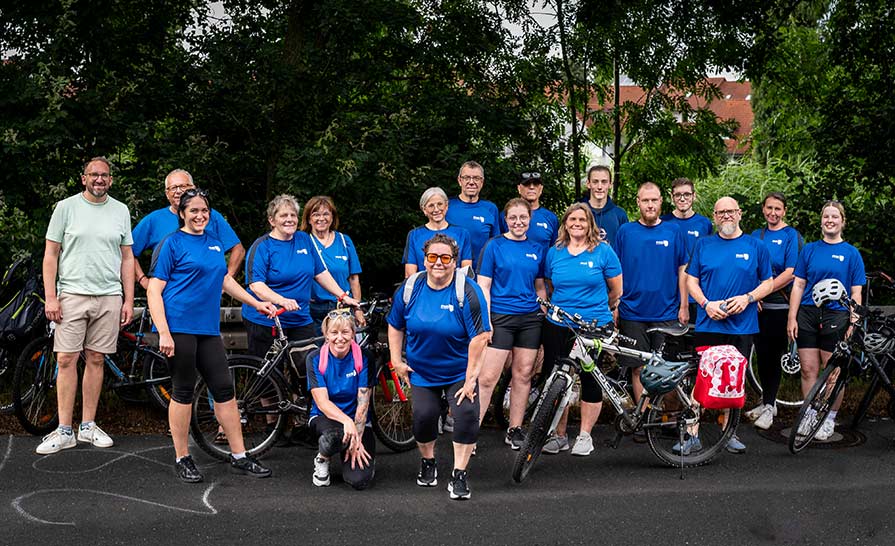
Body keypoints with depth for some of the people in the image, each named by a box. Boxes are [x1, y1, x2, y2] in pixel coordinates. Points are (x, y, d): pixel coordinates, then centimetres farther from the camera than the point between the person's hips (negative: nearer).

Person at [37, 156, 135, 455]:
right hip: (72, 294, -2)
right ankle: (64, 431, 1)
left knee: (96, 360, 6)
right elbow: (51, 254, 2)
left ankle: (88, 425, 15)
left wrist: (129, 299, 7)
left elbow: (127, 258, 13)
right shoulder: (66, 207, 3)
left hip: (109, 297, 2)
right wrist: (50, 296, -6)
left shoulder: (120, 210, 10)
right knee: (66, 360, -5)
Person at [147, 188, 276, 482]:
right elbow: (154, 291, -8)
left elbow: (226, 279, 29)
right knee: (183, 392, 1)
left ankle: (239, 457, 13)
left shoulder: (214, 243, 16)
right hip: (179, 328, -6)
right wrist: (164, 333, -17)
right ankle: (182, 459, 13)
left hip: (208, 328, 6)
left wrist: (256, 304, 25)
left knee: (224, 389, 5)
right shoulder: (172, 243, -3)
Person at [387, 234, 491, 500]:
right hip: (422, 371, 3)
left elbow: (479, 336, -20)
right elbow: (395, 326, 9)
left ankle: (459, 474, -1)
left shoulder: (467, 291, -18)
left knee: (467, 414, -17)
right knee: (424, 415, -7)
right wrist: (397, 361, 3)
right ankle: (427, 462, 23)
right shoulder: (410, 288, -6)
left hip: (460, 372, -2)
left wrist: (470, 378, -20)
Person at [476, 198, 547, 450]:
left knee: (523, 374, 7)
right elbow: (483, 286, -3)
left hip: (530, 318, 4)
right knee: (487, 377, -9)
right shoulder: (494, 246, 0)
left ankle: (515, 430, 17)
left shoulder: (536, 249, 12)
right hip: (500, 318, -4)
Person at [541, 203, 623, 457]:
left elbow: (616, 289, 5)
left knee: (591, 379, 2)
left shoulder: (603, 251, -2)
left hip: (595, 325, -2)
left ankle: (585, 435, 15)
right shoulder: (554, 253, 7)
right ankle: (559, 435, 16)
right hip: (558, 326, 3)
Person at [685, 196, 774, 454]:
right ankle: (693, 435, 1)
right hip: (707, 324, 0)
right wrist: (707, 304, -8)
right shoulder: (703, 245, 9)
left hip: (742, 325, 0)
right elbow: (691, 281, 8)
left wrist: (747, 298, -9)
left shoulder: (756, 247, 8)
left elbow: (768, 283, 9)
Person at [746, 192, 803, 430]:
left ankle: (769, 406, 9)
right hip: (757, 306, 5)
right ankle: (767, 402, 21)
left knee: (773, 355, 1)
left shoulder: (791, 236, -4)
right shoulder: (756, 236, 12)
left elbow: (791, 273, -12)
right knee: (762, 355, 9)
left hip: (780, 305, -4)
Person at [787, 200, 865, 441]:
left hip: (836, 316, -2)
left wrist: (854, 323, -6)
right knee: (808, 369, 2)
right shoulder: (810, 250, 10)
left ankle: (829, 419, 13)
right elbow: (798, 285, 8)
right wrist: (791, 318, 0)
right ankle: (810, 416, 11)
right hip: (807, 314, 2)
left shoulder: (851, 253, 5)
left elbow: (856, 293, 3)